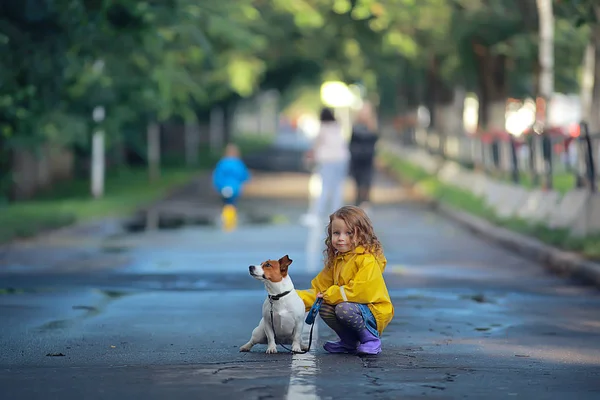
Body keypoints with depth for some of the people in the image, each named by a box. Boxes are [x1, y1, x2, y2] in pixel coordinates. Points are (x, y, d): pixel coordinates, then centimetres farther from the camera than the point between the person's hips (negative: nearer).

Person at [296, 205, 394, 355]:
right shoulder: (336, 260, 11)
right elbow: (319, 288, 11)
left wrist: (330, 294, -18)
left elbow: (361, 291, -27)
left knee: (344, 308, -32)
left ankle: (371, 339, -9)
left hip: (374, 312, -8)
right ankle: (349, 342, 9)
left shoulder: (367, 260, -18)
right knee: (324, 308, -11)